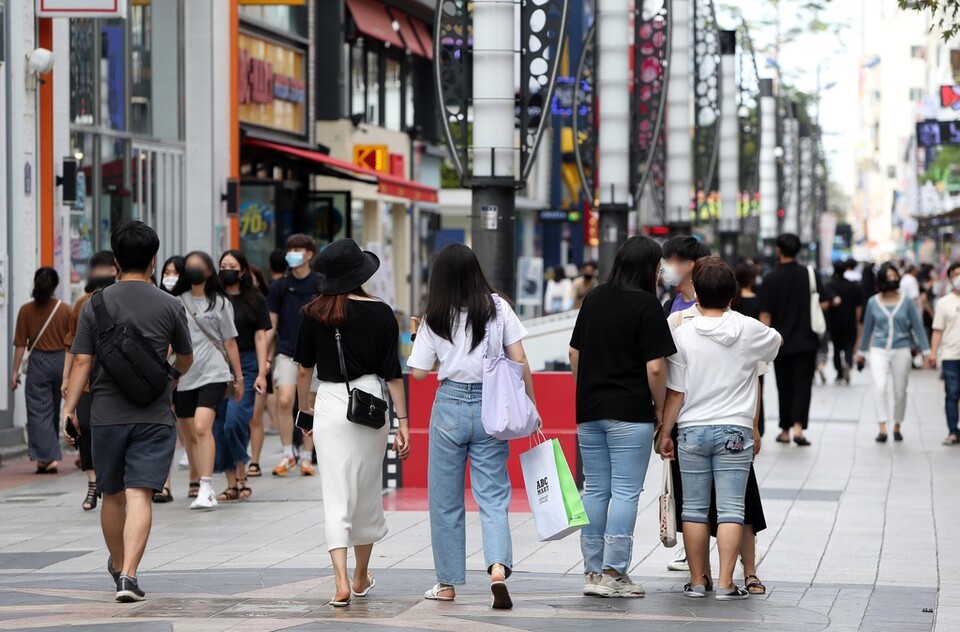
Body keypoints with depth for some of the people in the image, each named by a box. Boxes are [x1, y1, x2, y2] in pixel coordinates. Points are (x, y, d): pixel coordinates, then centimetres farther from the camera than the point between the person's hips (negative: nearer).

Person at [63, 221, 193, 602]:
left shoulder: (97, 304, 0)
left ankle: (117, 565, 34)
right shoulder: (169, 306, 0)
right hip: (154, 416, -1)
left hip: (106, 414, 1)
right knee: (140, 496, -7)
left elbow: (82, 361, -4)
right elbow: (185, 359, 14)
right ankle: (128, 575, -19)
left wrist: (69, 408, 3)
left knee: (112, 496, 16)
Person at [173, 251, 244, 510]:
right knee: (190, 436, 6)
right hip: (183, 377, 3)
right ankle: (203, 485, 18)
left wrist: (238, 377, 11)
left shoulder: (220, 303, 7)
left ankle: (206, 489, -21)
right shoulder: (176, 303, 9)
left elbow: (230, 343, 10)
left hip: (213, 374, -3)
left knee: (202, 428, -19)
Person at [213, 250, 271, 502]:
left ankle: (241, 475, -1)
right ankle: (232, 484, 6)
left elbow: (260, 338, 2)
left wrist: (262, 373, -5)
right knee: (220, 425, 0)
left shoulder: (255, 300, 4)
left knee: (235, 420, -17)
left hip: (245, 365, -3)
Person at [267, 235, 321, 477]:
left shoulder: (321, 285, 0)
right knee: (284, 401, -15)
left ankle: (306, 458, 14)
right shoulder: (280, 286, 4)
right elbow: (271, 324, 7)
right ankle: (288, 455, -4)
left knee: (309, 407, 4)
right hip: (286, 352, 0)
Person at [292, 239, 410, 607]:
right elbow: (392, 373, -3)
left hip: (330, 405, 0)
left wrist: (304, 407, 22)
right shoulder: (380, 313, -4)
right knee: (368, 494, 15)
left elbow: (303, 370, 6)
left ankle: (342, 582, -14)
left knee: (336, 497, -1)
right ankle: (362, 578, 29)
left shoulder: (314, 313, -1)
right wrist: (403, 421, 2)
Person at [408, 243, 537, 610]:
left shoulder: (435, 318, -2)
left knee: (446, 498, 10)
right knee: (493, 496, 2)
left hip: (450, 406, -1)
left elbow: (419, 372, 0)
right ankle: (498, 568, -21)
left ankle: (448, 583, 16)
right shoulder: (498, 308, -1)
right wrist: (530, 405, 6)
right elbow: (519, 361, -2)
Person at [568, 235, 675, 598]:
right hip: (630, 413, -6)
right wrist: (660, 406, -1)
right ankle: (613, 574, -4)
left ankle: (592, 572, 13)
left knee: (595, 489, 11)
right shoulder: (646, 305, -11)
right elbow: (655, 367, -15)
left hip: (589, 411, 6)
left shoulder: (594, 299, 9)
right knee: (625, 492, -2)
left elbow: (574, 353, 13)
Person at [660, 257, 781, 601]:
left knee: (694, 509, 8)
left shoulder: (683, 334, -7)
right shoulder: (749, 330, -3)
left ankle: (697, 581, 12)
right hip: (735, 430, 0)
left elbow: (676, 392, -5)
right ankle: (726, 583, -4)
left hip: (692, 430, 0)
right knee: (730, 509, 0)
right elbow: (777, 342, 20)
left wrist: (666, 432, 5)